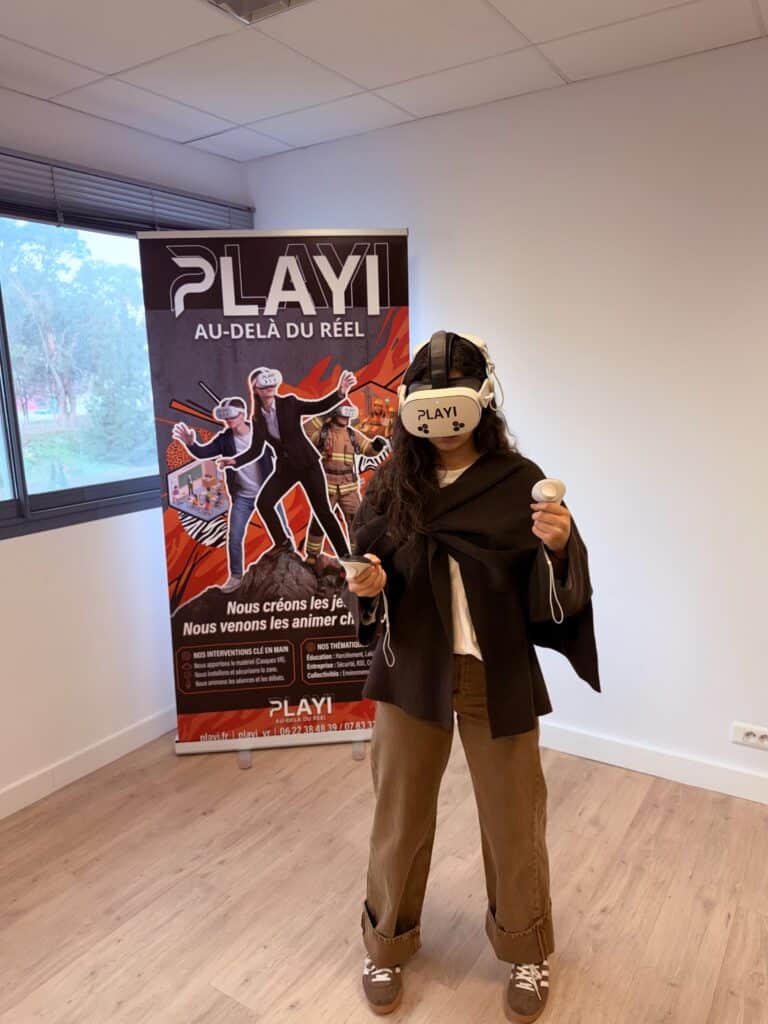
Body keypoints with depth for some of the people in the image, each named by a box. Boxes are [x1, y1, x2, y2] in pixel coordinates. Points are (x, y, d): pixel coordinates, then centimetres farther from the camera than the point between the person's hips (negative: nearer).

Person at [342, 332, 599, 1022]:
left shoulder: (519, 481, -7)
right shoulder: (391, 483, -3)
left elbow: (554, 587, -8)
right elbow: (367, 572, 4)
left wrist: (561, 546, -28)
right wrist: (366, 587, -18)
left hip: (498, 674, 0)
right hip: (411, 670, 1)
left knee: (514, 817, 16)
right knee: (400, 814, 15)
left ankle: (525, 950, 43)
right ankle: (388, 944, 42)